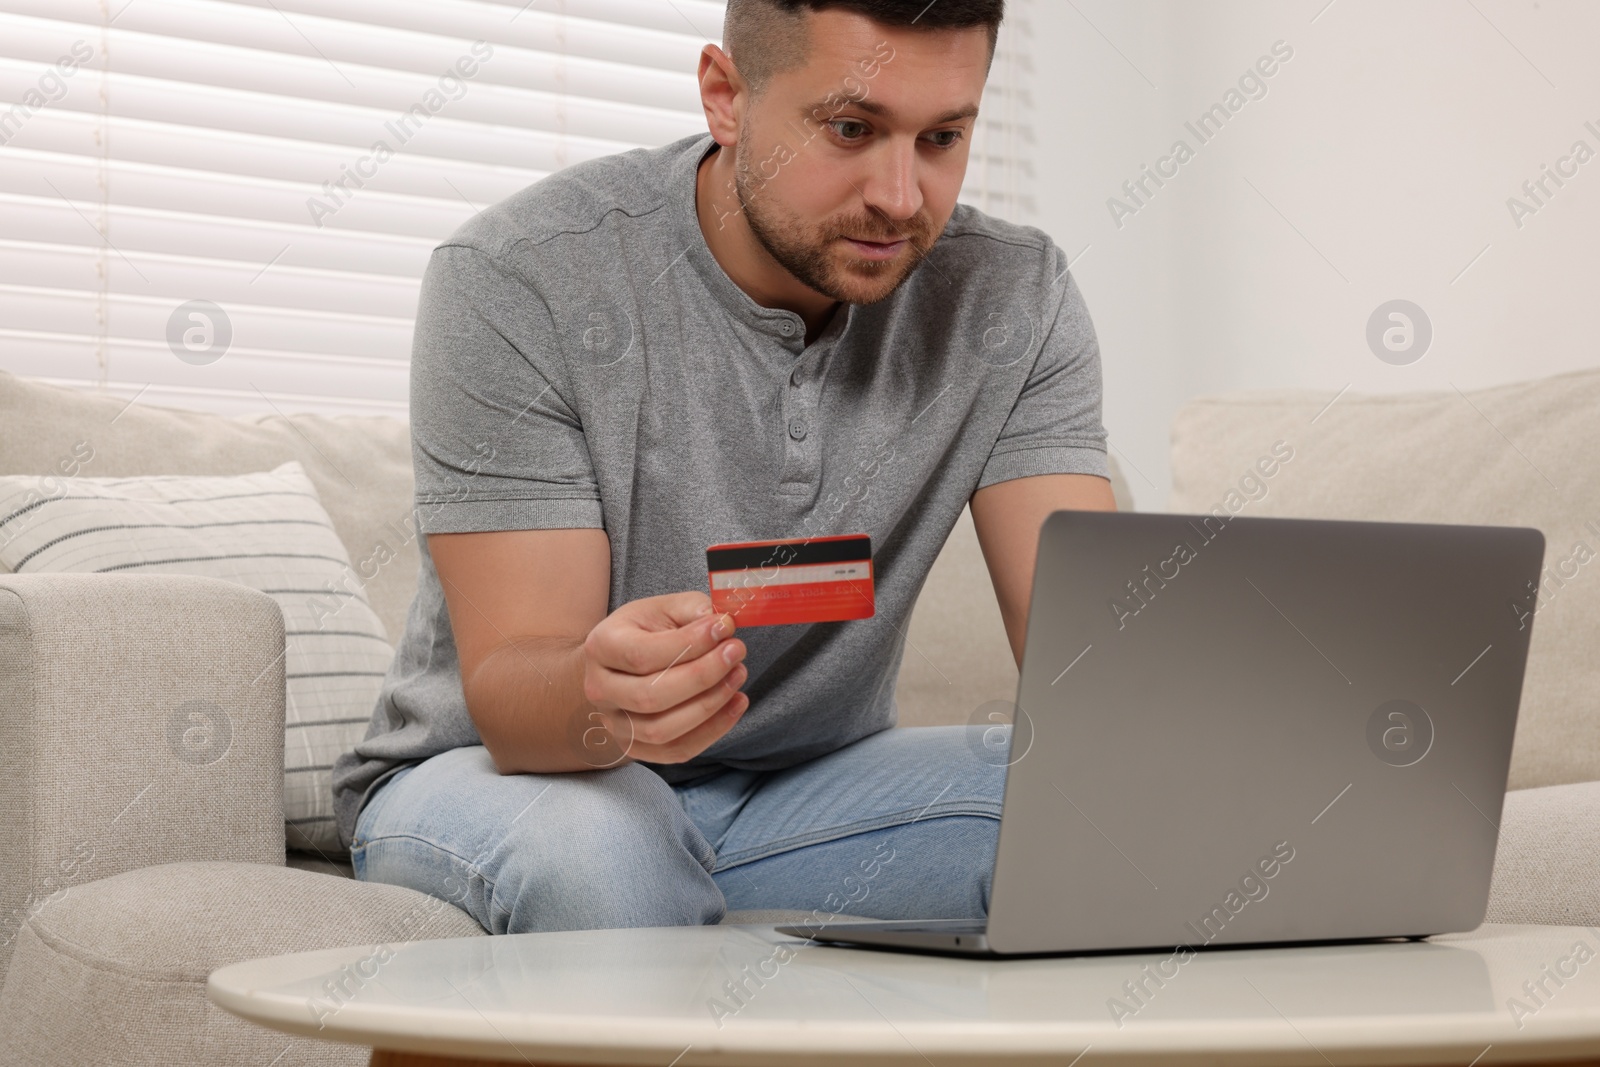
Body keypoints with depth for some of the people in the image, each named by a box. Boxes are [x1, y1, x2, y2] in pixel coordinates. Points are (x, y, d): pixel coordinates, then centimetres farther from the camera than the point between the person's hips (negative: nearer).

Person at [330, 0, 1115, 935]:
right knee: (593, 844, -38)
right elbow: (505, 690, -24)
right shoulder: (518, 282, -20)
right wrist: (598, 696, -50)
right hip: (498, 774, -2)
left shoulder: (1012, 297, -9)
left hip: (807, 782, 3)